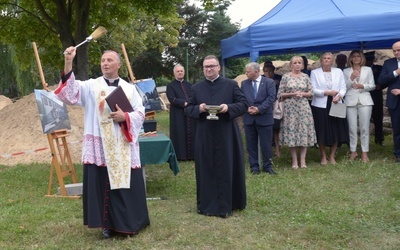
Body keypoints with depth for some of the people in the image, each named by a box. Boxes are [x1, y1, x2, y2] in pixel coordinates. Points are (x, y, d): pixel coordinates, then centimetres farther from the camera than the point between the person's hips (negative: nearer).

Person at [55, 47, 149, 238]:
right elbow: (70, 93, -13)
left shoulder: (129, 88, 10)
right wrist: (68, 63, -22)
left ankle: (130, 223, 20)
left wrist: (125, 117, -15)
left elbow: (140, 113, 6)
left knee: (127, 184, 5)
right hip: (100, 147, -1)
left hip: (124, 147, 1)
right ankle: (109, 224, 14)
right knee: (103, 184, 1)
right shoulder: (91, 86, 5)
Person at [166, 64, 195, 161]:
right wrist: (185, 103, -21)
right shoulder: (170, 86, 2)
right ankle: (180, 155, 1)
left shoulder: (189, 85, 17)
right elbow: (172, 99, -12)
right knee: (180, 134, -3)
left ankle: (191, 154, 10)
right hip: (178, 115, -4)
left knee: (191, 134, 4)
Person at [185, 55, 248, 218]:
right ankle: (207, 204, 14)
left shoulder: (231, 85, 2)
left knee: (227, 169, 3)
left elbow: (244, 104, -2)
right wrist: (198, 108, -13)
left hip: (226, 135, -1)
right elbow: (188, 109, 8)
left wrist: (229, 108, -19)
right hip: (205, 136, 2)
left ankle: (226, 204, 12)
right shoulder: (196, 88, 8)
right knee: (207, 170, 5)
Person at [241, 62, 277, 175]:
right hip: (249, 118, 3)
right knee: (251, 144, 6)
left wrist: (259, 109, -16)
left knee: (266, 144, 3)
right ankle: (254, 166, 16)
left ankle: (267, 166, 16)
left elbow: (271, 98, -9)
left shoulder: (269, 82, 0)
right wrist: (247, 108, -12)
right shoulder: (244, 83, 10)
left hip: (264, 118, -3)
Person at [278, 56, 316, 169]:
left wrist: (302, 94, -10)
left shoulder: (305, 77, 7)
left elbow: (311, 93, 8)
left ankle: (303, 160, 8)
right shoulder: (286, 77, 2)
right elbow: (280, 94, 1)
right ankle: (294, 160, 7)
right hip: (290, 108, -2)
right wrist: (292, 94, -12)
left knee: (304, 131, 0)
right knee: (291, 131, -2)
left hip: (303, 108, 2)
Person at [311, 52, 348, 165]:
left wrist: (339, 96, -14)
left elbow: (343, 88, 6)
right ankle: (323, 156, 15)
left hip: (335, 105, 3)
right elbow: (313, 90, -6)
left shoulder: (338, 72, 11)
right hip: (320, 106, -2)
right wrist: (327, 93, -15)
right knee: (322, 133, 1)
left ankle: (332, 156, 17)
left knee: (336, 131, 3)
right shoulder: (314, 72, 2)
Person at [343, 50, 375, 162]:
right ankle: (353, 151, 10)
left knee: (364, 128, -2)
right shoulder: (346, 71, 9)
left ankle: (364, 152, 4)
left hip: (364, 101, 0)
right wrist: (351, 78, -11)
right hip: (350, 101, 0)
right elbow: (344, 87, 3)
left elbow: (372, 85, 8)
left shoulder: (368, 70, 12)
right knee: (352, 128, 0)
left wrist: (362, 86, -10)